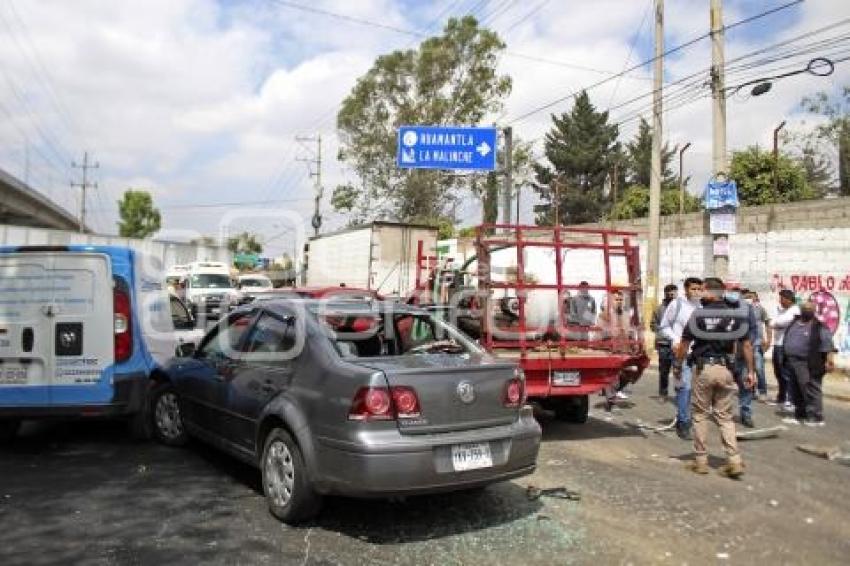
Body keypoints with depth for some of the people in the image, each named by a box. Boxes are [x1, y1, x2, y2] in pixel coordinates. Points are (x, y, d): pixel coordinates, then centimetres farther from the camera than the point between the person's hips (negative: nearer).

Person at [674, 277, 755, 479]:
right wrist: (750, 371, 9)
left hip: (703, 368, -3)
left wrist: (677, 365, 10)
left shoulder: (698, 314, -5)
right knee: (725, 416, 12)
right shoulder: (736, 315, 4)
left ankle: (701, 460, 13)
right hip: (725, 369, 3)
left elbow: (684, 344, -3)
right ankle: (734, 460, 4)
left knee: (700, 415, 9)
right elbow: (747, 344, 3)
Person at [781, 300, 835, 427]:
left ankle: (816, 418, -1)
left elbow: (827, 345, -14)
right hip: (792, 362, 8)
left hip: (808, 365, -8)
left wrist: (829, 360, -24)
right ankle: (800, 415, 23)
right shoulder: (794, 323, 14)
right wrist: (786, 359, 21)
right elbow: (786, 340, 21)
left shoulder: (819, 327, -7)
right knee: (796, 392, 14)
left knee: (811, 391, -7)